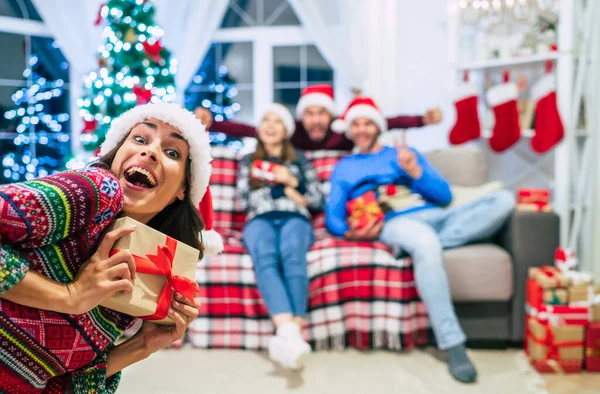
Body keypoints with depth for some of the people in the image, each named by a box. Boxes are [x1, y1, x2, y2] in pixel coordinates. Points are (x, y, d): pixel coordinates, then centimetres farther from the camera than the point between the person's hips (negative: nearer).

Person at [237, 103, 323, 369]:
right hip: (260, 220, 0)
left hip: (295, 218, 0)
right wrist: (283, 189, 6)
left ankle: (287, 334, -56)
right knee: (265, 257, -39)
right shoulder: (248, 162, 29)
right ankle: (290, 331, -60)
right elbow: (246, 200, 13)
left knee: (292, 254, -39)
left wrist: (293, 182, 4)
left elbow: (317, 200, 18)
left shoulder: (299, 160, 27)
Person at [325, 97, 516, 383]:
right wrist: (349, 232, -13)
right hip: (395, 222, -4)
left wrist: (416, 172, -1)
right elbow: (332, 216, 11)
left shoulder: (406, 154, 27)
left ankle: (415, 245, -31)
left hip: (438, 216, 4)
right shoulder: (344, 167, 24)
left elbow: (445, 195, 17)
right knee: (426, 244, -42)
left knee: (503, 199, -21)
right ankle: (452, 345, -36)